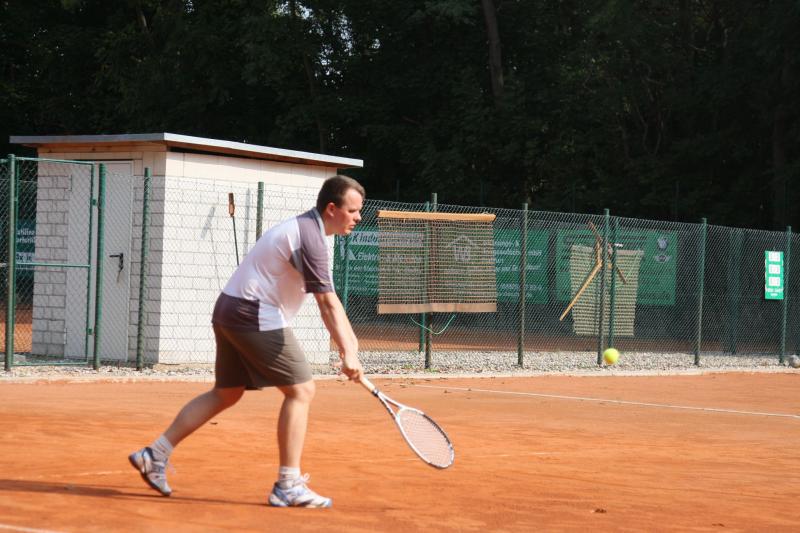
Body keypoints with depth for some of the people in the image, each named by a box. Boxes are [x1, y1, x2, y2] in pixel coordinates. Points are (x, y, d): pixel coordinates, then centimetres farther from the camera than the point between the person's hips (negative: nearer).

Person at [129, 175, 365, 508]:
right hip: (255, 317, -10)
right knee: (300, 390, -6)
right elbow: (328, 304, -24)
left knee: (226, 393, 17)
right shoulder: (310, 238, -17)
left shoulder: (305, 228, 16)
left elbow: (328, 301, 17)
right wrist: (348, 355, -26)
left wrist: (348, 341, 11)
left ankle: (155, 455, 17)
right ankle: (288, 486, -5)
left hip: (230, 312, 10)